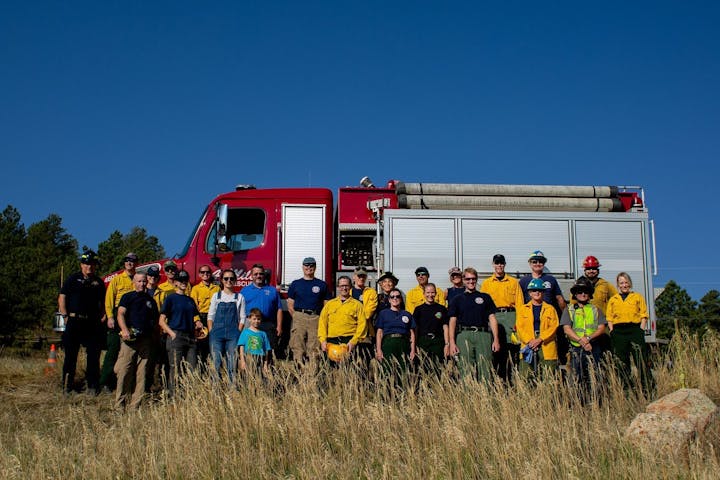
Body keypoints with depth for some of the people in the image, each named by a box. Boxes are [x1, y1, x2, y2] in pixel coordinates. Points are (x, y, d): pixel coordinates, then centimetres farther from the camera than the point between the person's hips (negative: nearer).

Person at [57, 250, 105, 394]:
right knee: (71, 355, -1)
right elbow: (62, 297, 2)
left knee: (94, 355, 3)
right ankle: (68, 386, 4)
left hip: (93, 323, 3)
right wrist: (65, 316, -7)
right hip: (74, 321, -3)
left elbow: (102, 302, 22)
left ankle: (93, 385, 9)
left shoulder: (98, 282, 15)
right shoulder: (73, 279, 4)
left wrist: (102, 316, 7)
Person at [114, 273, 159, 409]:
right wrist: (124, 330, -19)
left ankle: (135, 404, 4)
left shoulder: (151, 300, 20)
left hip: (146, 340, 4)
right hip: (130, 338, -4)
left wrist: (153, 329, 8)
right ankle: (120, 403, -5)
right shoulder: (127, 297, 8)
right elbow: (120, 314, -4)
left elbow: (155, 320, 26)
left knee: (141, 373, 1)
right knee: (124, 371, -8)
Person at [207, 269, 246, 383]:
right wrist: (211, 332, -2)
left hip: (233, 334, 0)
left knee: (232, 363, -3)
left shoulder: (239, 297, 9)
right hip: (217, 333, 0)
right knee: (216, 362, -4)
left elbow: (242, 318, 7)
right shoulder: (216, 296, 10)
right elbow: (210, 316, 8)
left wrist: (238, 333, -4)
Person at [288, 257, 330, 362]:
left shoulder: (322, 285, 14)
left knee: (314, 348, -6)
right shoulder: (295, 284, 15)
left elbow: (326, 306, 11)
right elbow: (290, 305, 12)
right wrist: (297, 317, 0)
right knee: (298, 347, -7)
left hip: (316, 318, 0)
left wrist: (322, 320, -1)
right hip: (299, 317, 0)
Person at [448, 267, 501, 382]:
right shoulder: (458, 300, 14)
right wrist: (452, 342, 0)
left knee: (485, 371, -6)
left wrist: (496, 339, 2)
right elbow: (452, 321, 10)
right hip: (464, 335, 0)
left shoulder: (485, 298, 16)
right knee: (466, 372, -4)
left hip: (483, 335, 0)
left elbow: (492, 319, 12)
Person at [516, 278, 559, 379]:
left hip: (546, 347, 0)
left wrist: (540, 339, -11)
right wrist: (529, 341, -10)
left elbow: (553, 327, 2)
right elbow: (519, 327, 6)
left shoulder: (550, 309, 13)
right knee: (526, 378, -6)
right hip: (528, 346, 0)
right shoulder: (523, 309, 16)